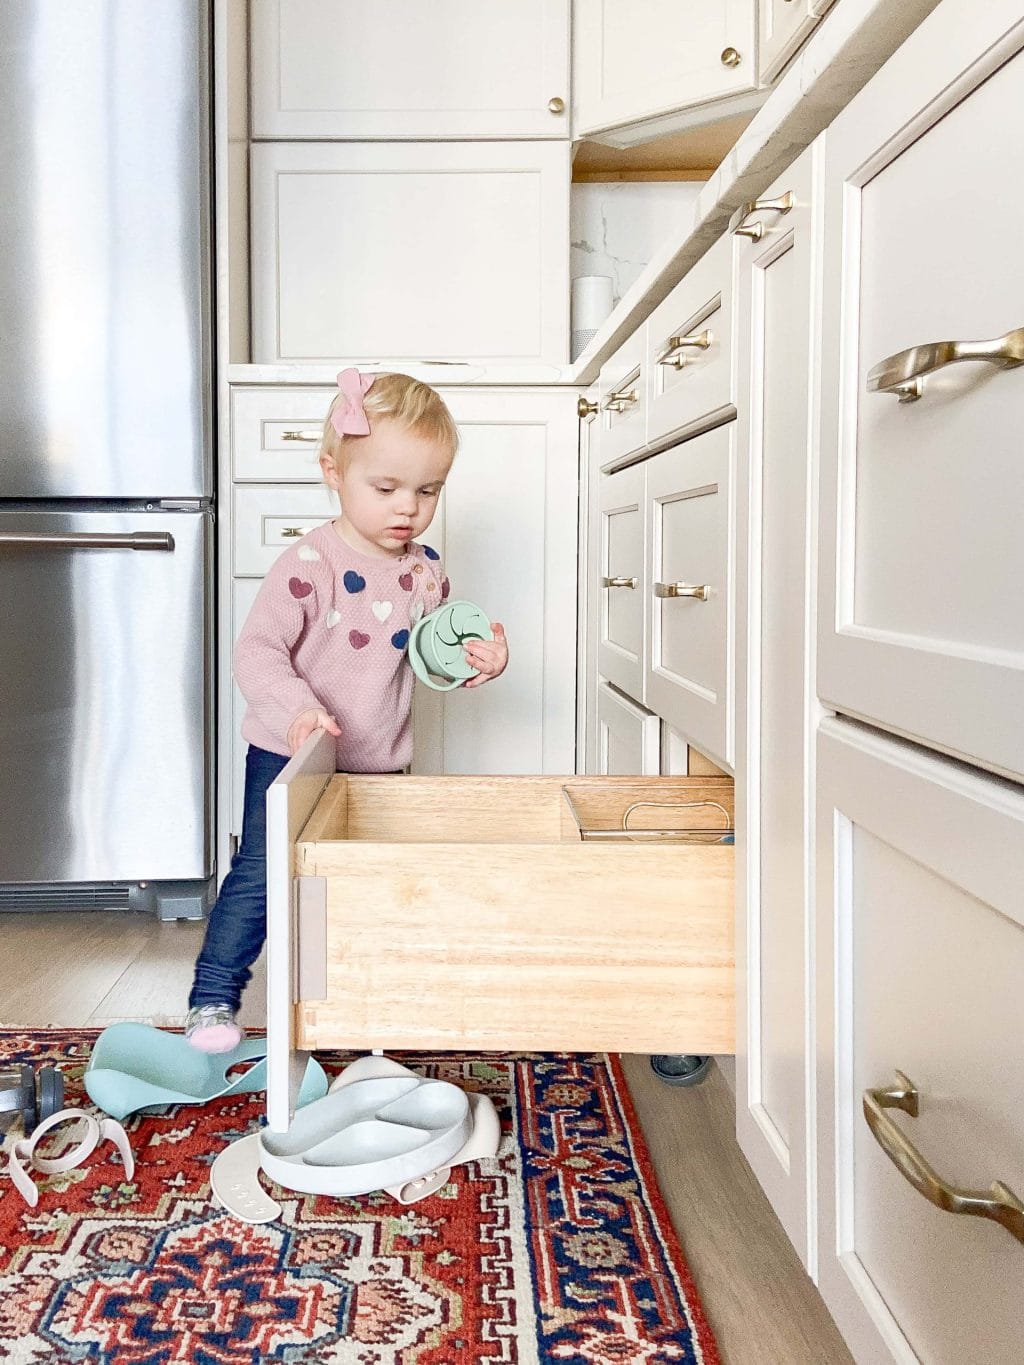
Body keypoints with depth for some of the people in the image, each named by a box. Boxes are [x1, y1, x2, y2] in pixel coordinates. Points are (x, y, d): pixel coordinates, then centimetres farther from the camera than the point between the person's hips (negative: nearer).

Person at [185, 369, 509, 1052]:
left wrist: (480, 662, -11)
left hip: (380, 764, 5)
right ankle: (214, 997, 17)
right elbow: (258, 649, -22)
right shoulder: (310, 564, -19)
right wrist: (296, 708, -38)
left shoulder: (426, 572, -1)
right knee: (260, 875, 1)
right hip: (290, 758, -5)